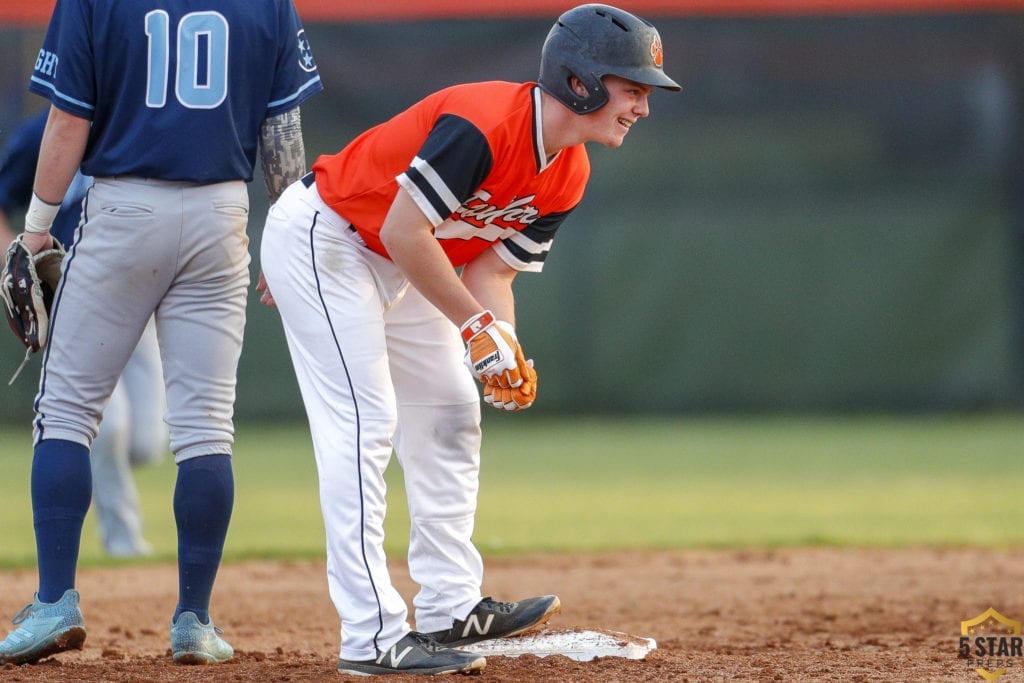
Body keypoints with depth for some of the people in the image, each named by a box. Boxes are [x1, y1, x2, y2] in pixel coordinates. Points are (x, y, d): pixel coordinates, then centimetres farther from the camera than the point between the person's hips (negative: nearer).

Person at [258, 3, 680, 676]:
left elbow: (492, 269, 2)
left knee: (451, 417, 11)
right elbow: (403, 231, -31)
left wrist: (507, 352, -16)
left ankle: (449, 610, 17)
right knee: (363, 425, -15)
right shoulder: (484, 124, -32)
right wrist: (480, 329, -26)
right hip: (320, 237, -10)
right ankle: (373, 638, -17)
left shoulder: (568, 176, -3)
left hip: (401, 266, 10)